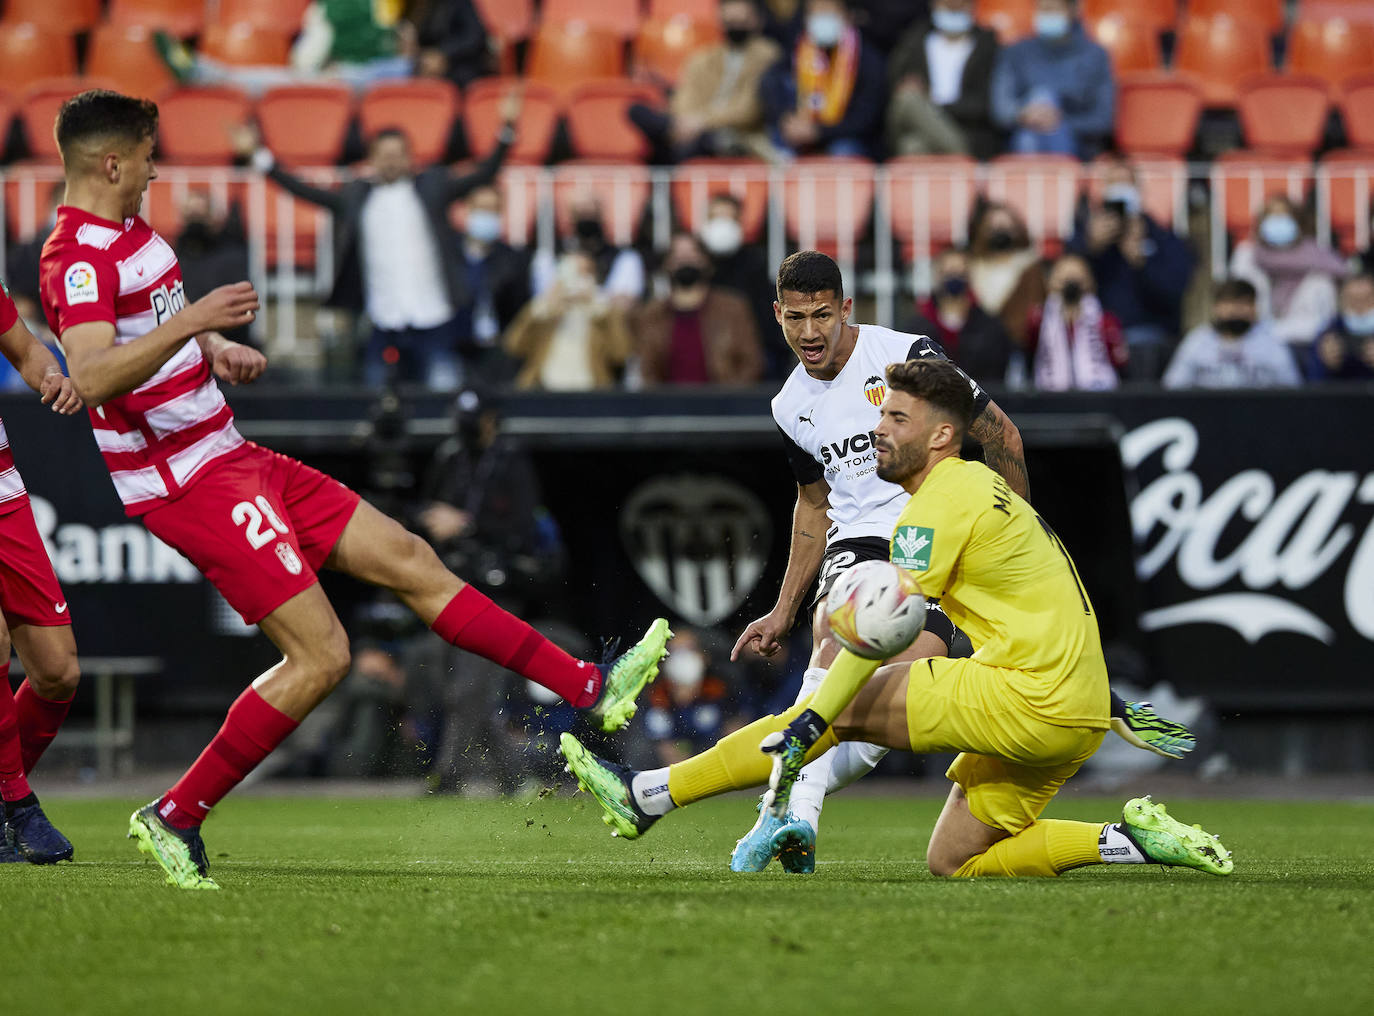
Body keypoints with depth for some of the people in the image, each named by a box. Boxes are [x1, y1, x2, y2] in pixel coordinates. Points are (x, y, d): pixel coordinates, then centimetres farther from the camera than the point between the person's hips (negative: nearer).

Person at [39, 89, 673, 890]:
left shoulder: (131, 236, 13)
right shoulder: (79, 259, -20)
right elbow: (91, 378, -37)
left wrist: (214, 346, 14)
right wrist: (188, 323, -46)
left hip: (232, 458, 10)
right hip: (188, 485, -10)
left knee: (409, 561, 9)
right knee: (322, 655, -14)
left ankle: (592, 690, 13)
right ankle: (173, 819, -5)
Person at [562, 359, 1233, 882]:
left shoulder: (944, 499, -11)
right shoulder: (980, 486, 20)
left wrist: (807, 727, -19)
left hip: (1027, 701, -9)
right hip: (1076, 716, 9)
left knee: (843, 707, -5)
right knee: (952, 862, 14)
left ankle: (647, 798, -3)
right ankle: (1126, 840, 7)